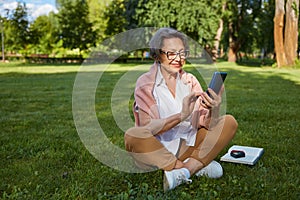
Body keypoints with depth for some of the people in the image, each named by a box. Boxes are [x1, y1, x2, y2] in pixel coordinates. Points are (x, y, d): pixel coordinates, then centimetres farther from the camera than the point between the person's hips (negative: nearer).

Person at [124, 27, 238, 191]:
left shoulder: (190, 80, 3)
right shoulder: (145, 83, -8)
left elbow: (208, 125, -5)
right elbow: (147, 127, -20)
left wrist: (214, 110, -28)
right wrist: (180, 116, -34)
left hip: (188, 146, 4)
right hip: (156, 149, -3)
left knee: (229, 122, -9)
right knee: (133, 136, -34)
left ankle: (186, 169, -23)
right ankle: (199, 165, -21)